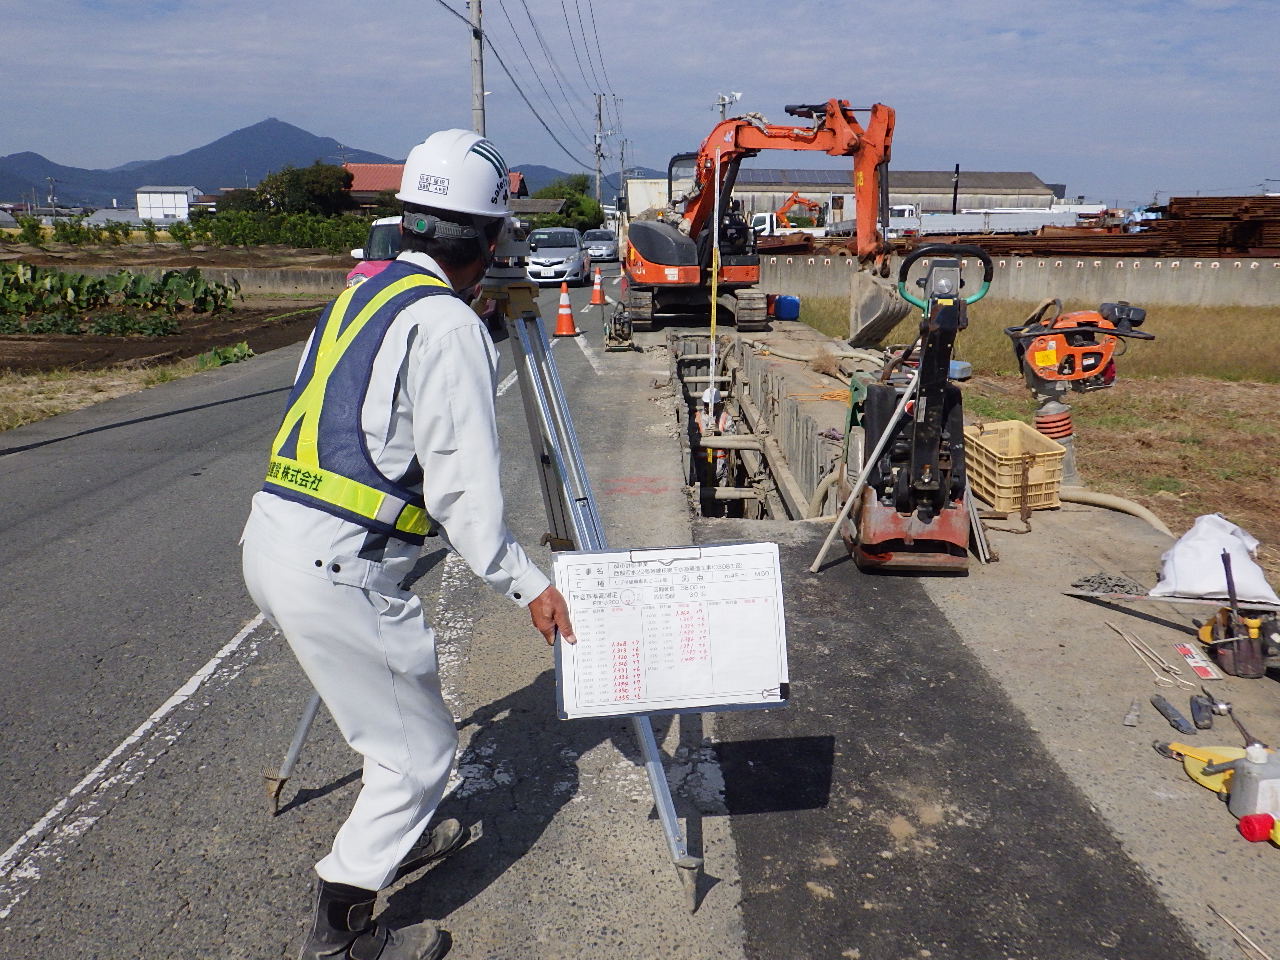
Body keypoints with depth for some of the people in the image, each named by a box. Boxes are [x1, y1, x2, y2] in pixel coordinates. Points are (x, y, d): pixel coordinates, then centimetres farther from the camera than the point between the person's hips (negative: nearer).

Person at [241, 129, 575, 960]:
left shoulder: (362, 291, 14)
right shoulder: (448, 323, -13)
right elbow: (463, 486, -16)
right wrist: (527, 584, -7)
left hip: (272, 534, 10)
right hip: (335, 564, -9)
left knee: (398, 705, 27)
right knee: (420, 749, 5)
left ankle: (396, 838, 45)